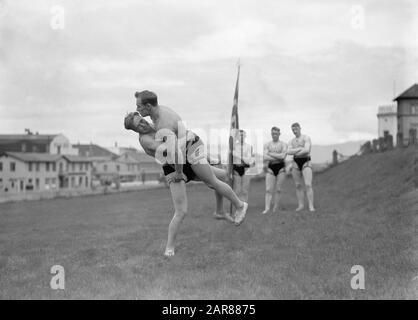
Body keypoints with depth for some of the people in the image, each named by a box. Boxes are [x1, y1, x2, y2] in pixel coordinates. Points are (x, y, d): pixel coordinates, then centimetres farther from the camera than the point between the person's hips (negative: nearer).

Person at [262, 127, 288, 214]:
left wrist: (270, 154, -7)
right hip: (270, 168, 1)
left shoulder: (283, 144, 4)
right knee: (268, 189, -8)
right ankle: (267, 208, -14)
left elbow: (283, 156, -13)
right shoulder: (267, 144, 8)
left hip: (281, 167, -1)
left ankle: (276, 208, 5)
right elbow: (265, 158, -6)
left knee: (278, 189, 0)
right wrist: (278, 157, -10)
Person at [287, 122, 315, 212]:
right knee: (298, 186, 4)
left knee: (308, 185, -16)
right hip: (296, 163, 5)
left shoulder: (306, 138, -5)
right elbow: (289, 152, -4)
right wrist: (300, 149, -15)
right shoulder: (292, 141, 13)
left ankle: (311, 206, -17)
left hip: (306, 162, -5)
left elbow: (307, 150, -21)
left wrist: (295, 153, -9)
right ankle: (301, 205, 11)